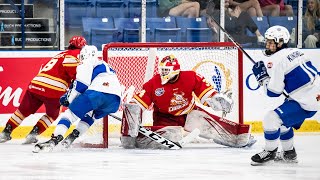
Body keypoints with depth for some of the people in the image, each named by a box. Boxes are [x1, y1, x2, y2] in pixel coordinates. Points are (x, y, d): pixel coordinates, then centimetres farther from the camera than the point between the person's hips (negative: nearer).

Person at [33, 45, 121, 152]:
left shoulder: (86, 65, 14)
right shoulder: (106, 66, 37)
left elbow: (81, 84, 1)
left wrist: (70, 98, 12)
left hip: (96, 93, -6)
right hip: (115, 99, 6)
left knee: (70, 113, 2)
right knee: (90, 115, 32)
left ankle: (55, 139, -15)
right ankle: (74, 135, 16)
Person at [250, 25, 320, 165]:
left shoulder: (277, 60, -14)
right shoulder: (294, 52, 14)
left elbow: (273, 92, -12)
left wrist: (262, 76, 2)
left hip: (307, 101, -10)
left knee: (272, 118, -10)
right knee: (283, 119, 25)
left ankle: (269, 152, 5)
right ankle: (289, 154, 35)